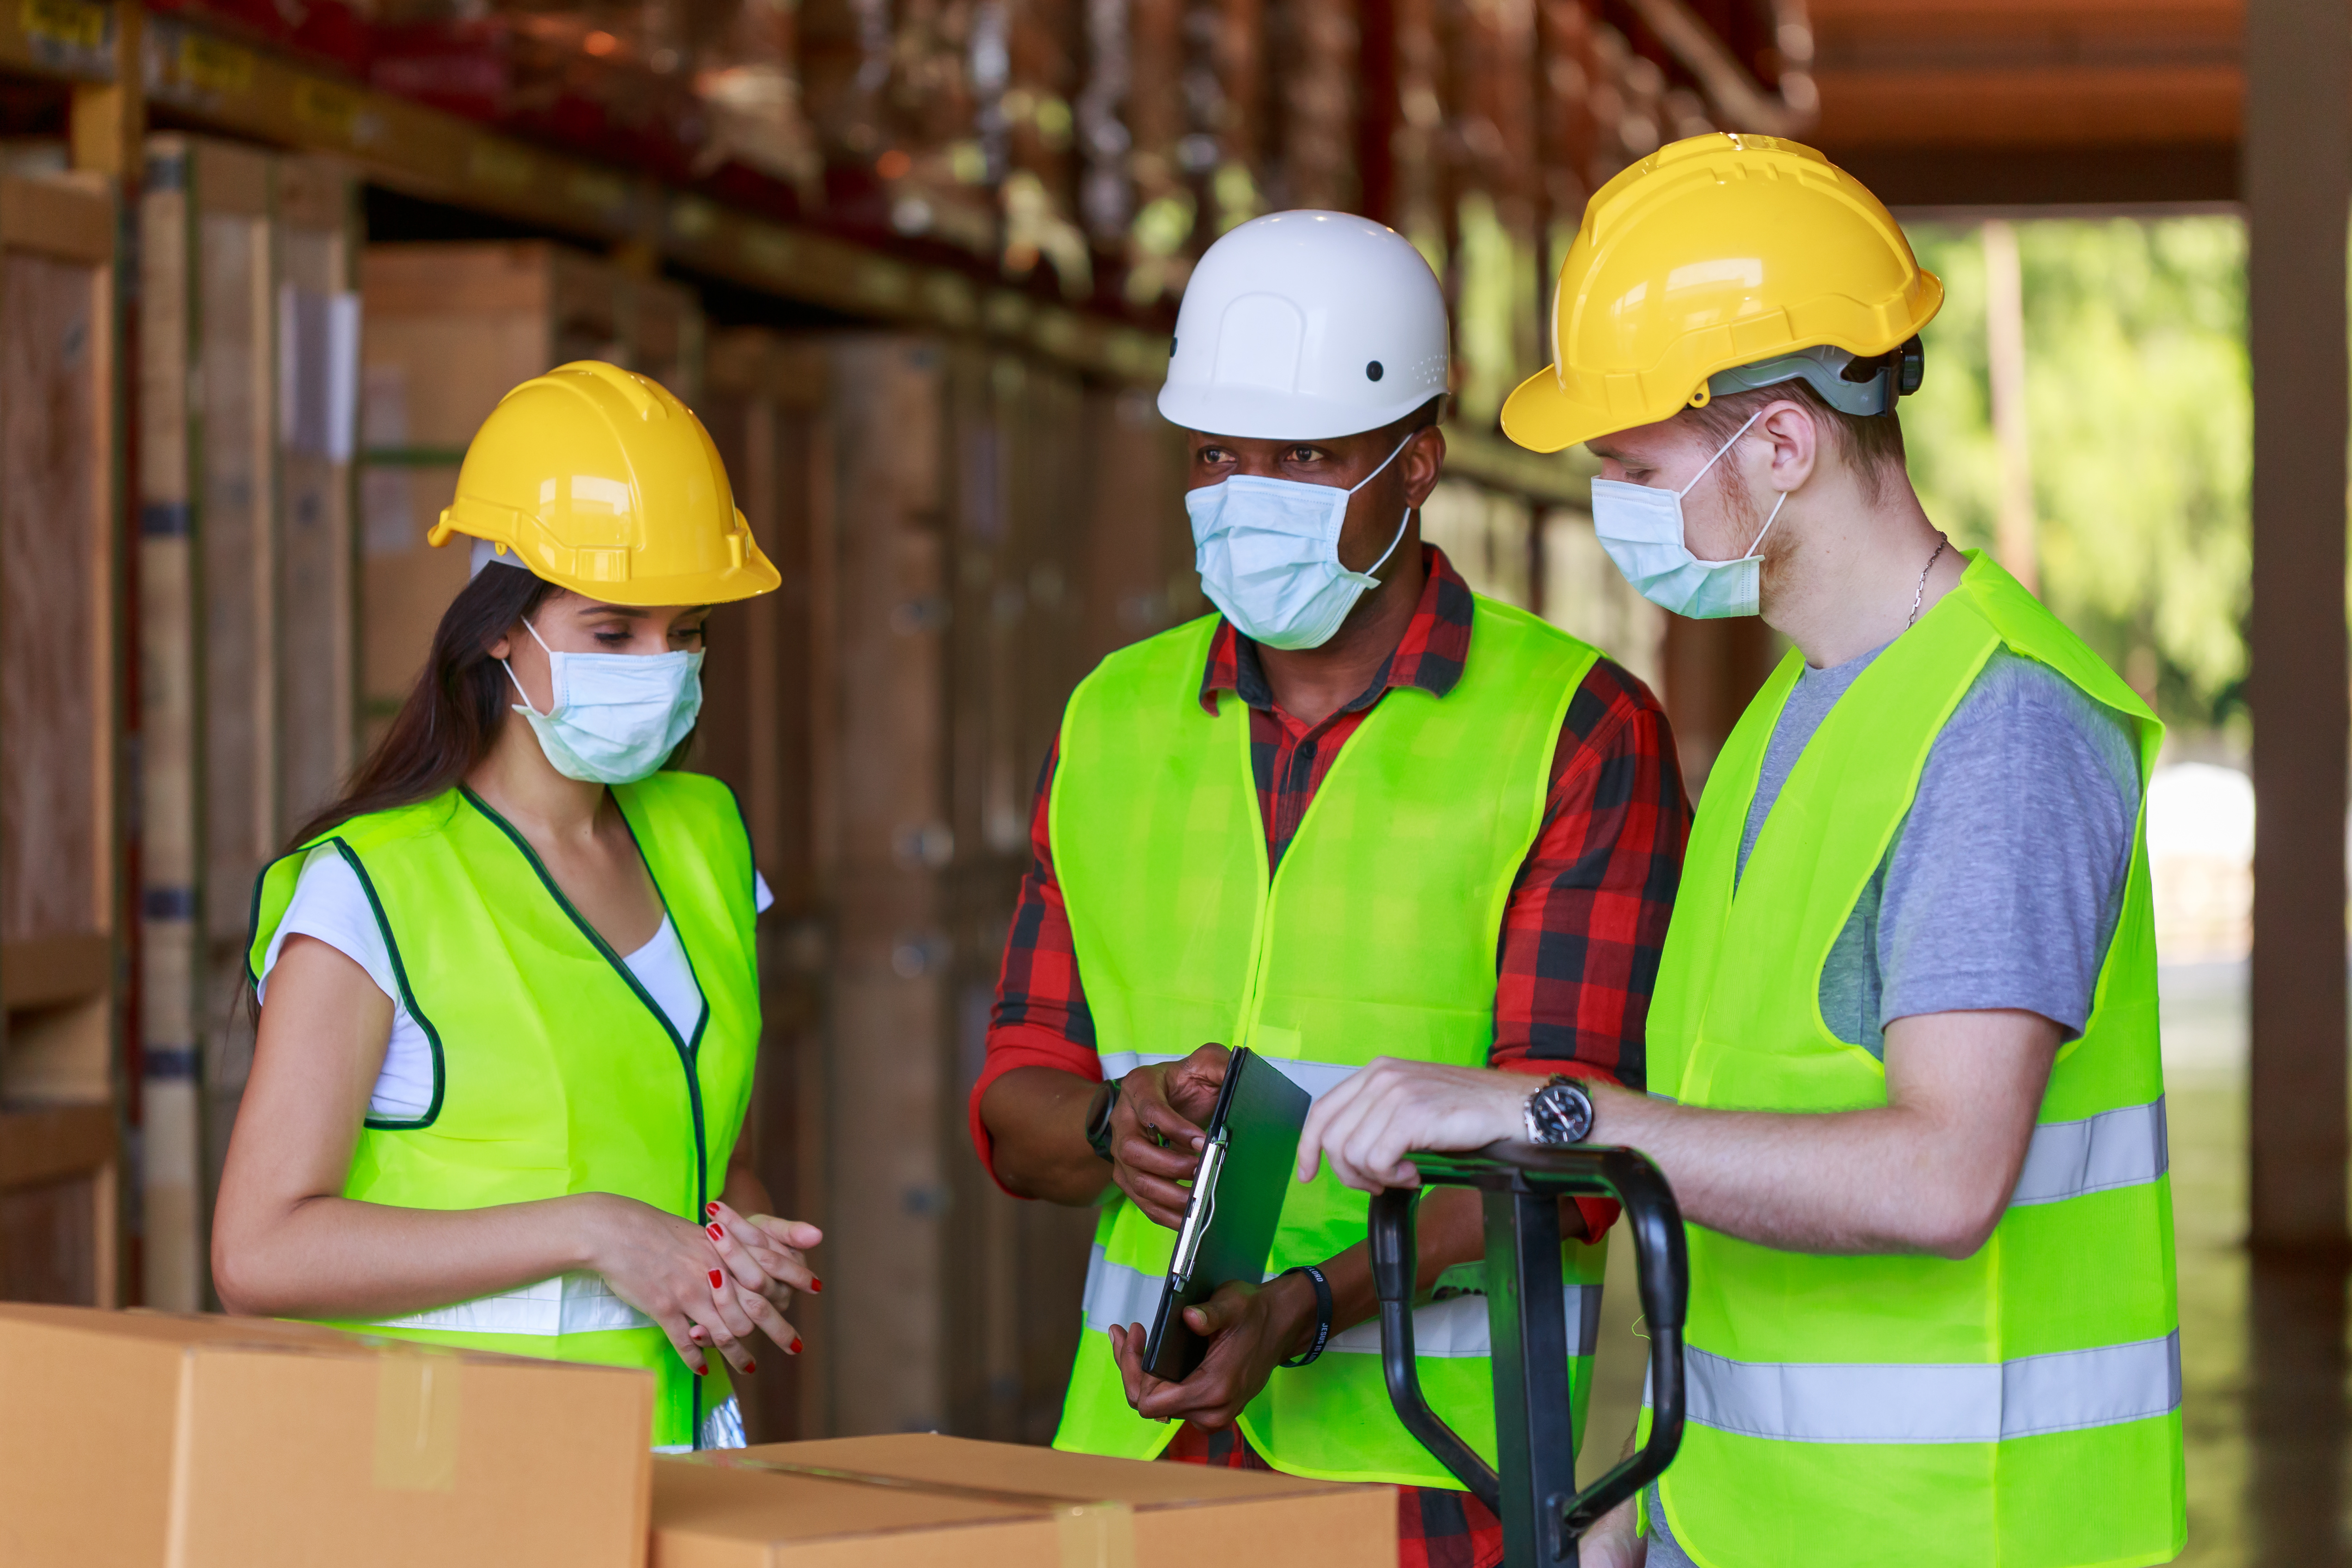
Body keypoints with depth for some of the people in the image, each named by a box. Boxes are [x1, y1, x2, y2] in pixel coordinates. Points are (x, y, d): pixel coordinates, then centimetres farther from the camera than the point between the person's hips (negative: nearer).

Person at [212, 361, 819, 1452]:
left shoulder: (702, 844, 15)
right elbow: (259, 1253, -10)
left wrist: (739, 1258, 2)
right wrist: (588, 1233, -13)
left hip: (670, 1456, 5)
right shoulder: (369, 890, -4)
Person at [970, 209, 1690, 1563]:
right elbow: (1017, 1102, 11)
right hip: (1137, 1444, 4)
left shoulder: (1582, 730, -6)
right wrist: (1121, 1128, -12)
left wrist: (1306, 1309, -25)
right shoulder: (1118, 720, 10)